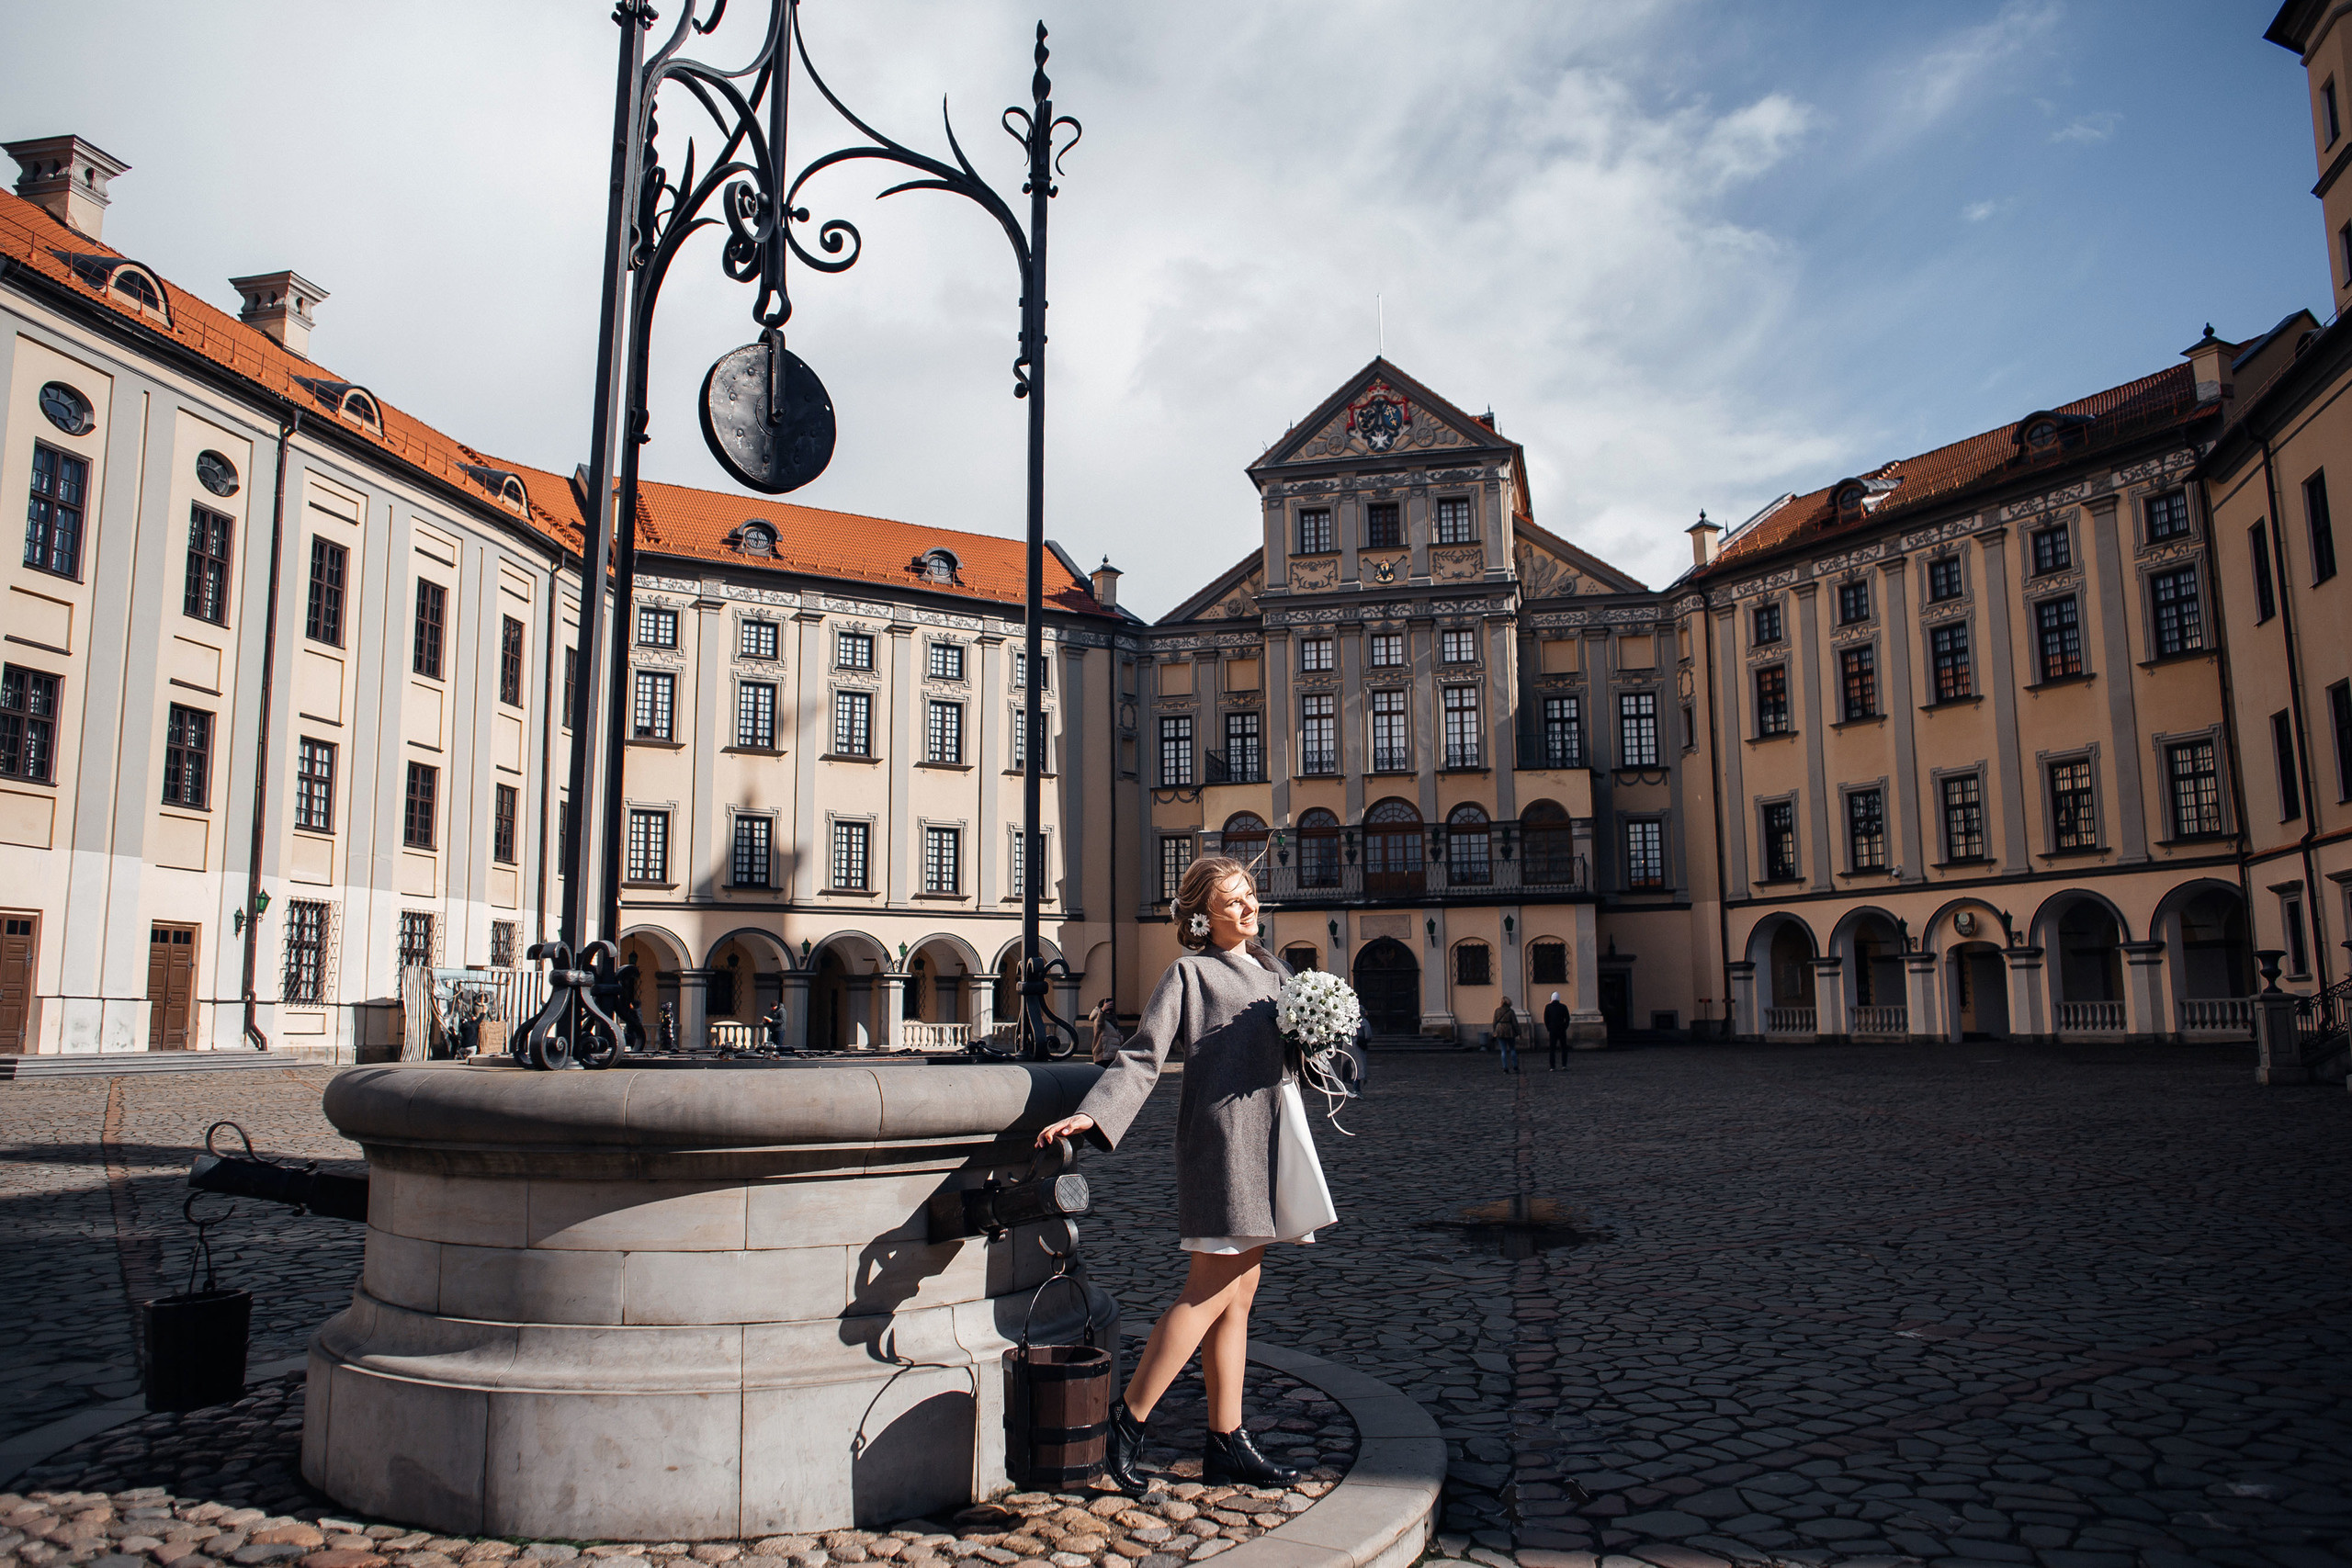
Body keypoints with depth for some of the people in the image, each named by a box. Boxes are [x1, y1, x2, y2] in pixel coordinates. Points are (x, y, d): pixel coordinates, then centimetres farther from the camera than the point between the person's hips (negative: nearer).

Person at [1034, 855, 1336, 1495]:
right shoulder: (1189, 973, -1)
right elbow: (1143, 1056, -9)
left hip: (1269, 1137, 7)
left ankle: (1227, 1444, 16)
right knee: (1211, 1292, -8)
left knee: (1237, 1295, 10)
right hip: (1222, 1136, -7)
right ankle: (1127, 1422, 2)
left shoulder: (1272, 971, 19)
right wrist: (1093, 1114, -23)